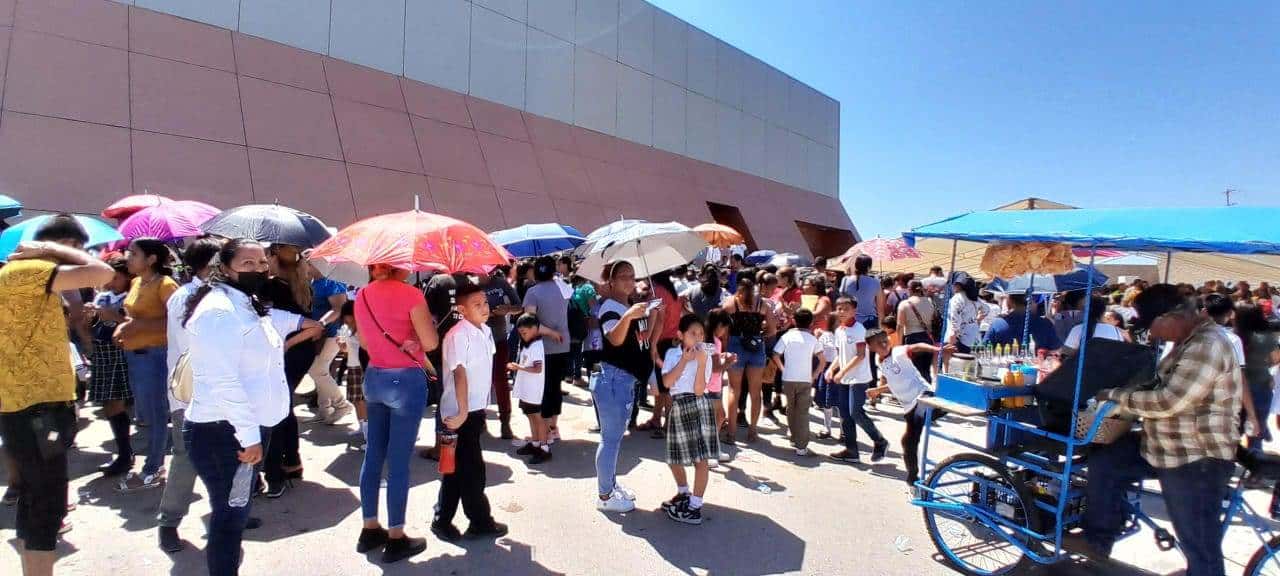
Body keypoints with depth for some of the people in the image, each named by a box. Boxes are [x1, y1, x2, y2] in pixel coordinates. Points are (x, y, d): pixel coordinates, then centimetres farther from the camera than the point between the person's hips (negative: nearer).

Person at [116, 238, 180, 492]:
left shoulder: (165, 284, -13)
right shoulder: (136, 282, 12)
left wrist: (139, 326, -24)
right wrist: (122, 326, 5)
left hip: (154, 355, -9)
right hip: (134, 355, 9)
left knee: (155, 415, 1)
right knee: (144, 413, 16)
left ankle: (152, 471, 13)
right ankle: (157, 463, 29)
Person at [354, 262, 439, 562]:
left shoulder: (362, 296, 5)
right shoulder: (410, 294, -15)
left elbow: (364, 341, 16)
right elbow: (431, 342, -15)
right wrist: (426, 321, 3)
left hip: (373, 378, 7)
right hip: (406, 381, -7)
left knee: (373, 455, 15)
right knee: (398, 461, 0)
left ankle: (370, 529, 27)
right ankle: (396, 538, 10)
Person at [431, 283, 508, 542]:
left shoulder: (485, 331, 7)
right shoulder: (458, 335, -18)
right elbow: (460, 374, -23)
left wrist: (480, 408, 15)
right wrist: (463, 412, -25)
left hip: (476, 410, 8)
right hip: (460, 413, -8)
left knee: (459, 469, 16)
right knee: (472, 470, 3)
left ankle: (443, 520, 29)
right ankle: (481, 522, 18)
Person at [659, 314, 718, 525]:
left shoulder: (705, 357, -4)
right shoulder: (672, 353, 6)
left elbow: (699, 390, -14)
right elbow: (667, 382, -8)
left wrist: (701, 363, -22)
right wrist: (684, 360, -11)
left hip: (697, 406, -4)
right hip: (678, 407, 4)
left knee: (700, 458, -3)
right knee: (674, 457, 15)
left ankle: (695, 507, 6)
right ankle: (683, 494, 39)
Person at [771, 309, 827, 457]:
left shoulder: (787, 336, 0)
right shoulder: (812, 339, 0)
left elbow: (776, 356, -4)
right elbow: (823, 361, -5)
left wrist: (783, 369, 9)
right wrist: (815, 375, 4)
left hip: (788, 379, 1)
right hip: (805, 380, -1)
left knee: (791, 409, 19)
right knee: (803, 413, 2)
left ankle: (794, 438, 31)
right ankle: (801, 446, -1)